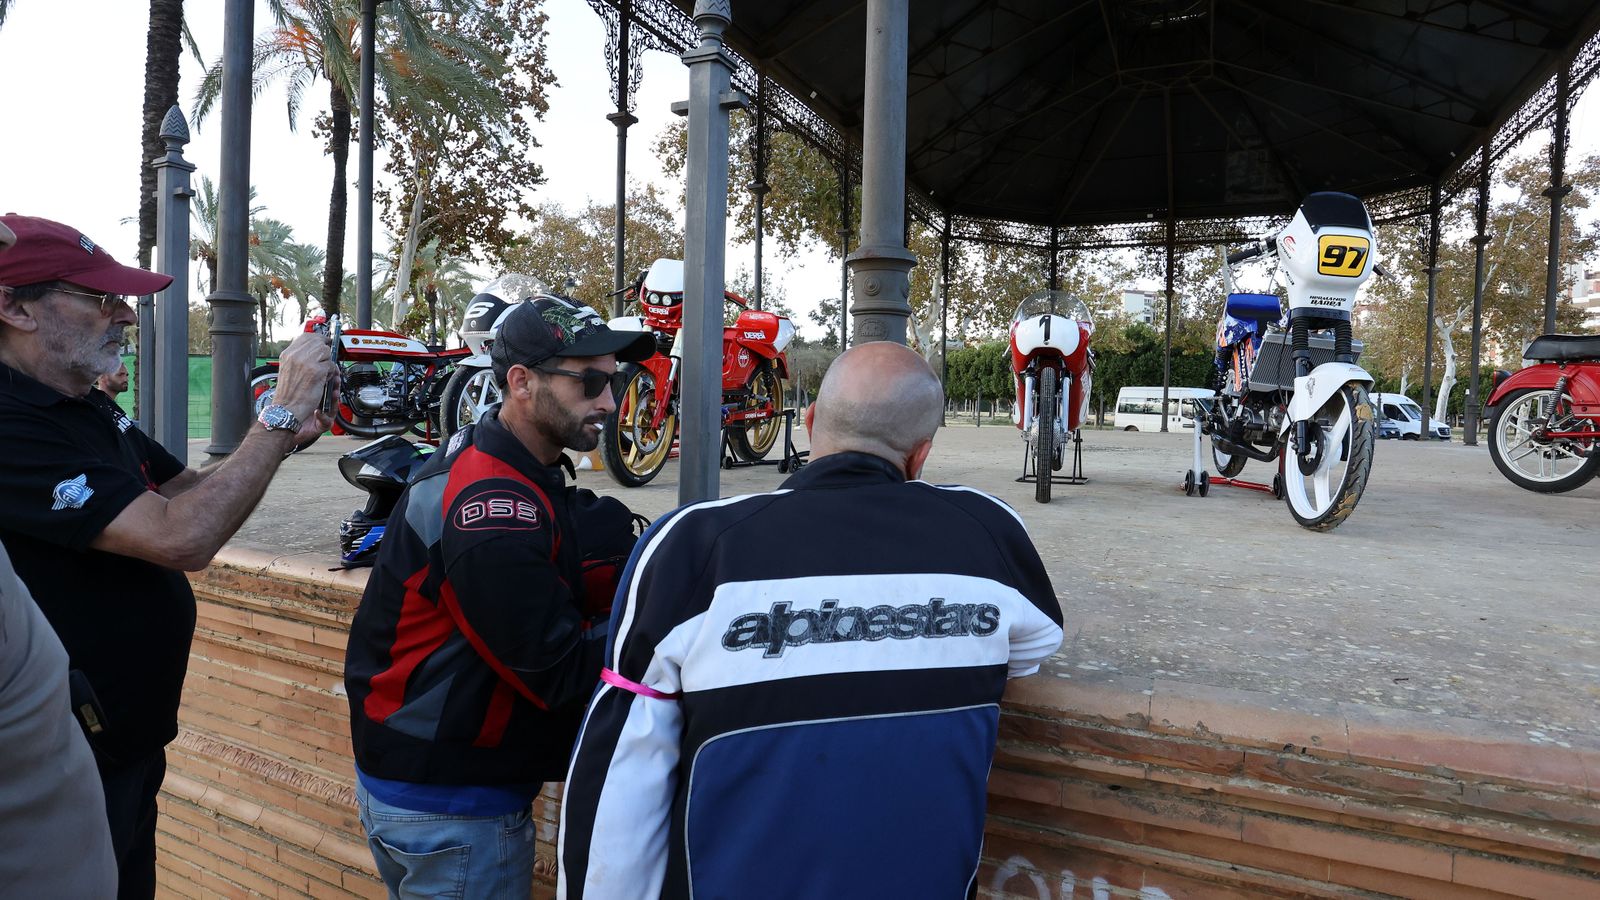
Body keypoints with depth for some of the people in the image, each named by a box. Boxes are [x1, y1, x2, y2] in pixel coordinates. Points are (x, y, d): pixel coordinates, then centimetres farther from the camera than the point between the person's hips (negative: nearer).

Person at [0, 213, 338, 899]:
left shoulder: (95, 409, 5)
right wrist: (281, 416, -26)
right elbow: (180, 537, -32)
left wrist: (283, 436, -6)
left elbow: (188, 490, 12)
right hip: (71, 764, -9)